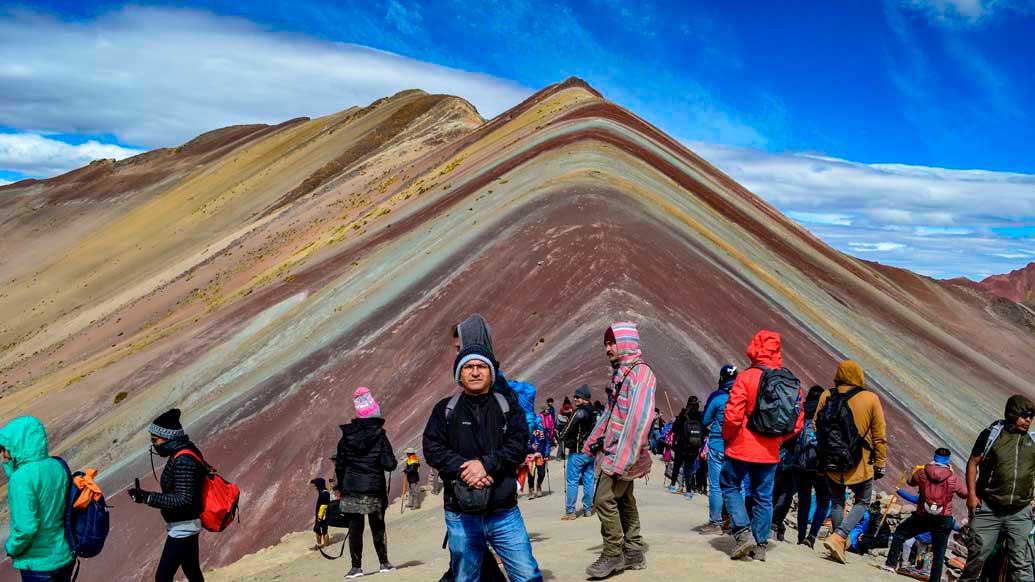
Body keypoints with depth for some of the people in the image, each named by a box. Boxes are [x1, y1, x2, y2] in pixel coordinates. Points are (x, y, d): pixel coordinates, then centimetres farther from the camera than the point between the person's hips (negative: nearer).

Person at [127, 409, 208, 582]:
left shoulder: (184, 461, -23)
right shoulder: (182, 454, 6)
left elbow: (184, 500, -27)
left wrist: (147, 497, -26)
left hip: (182, 528, -10)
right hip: (186, 526, 10)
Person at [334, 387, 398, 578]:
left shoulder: (346, 437, 0)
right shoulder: (379, 435, -9)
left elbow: (340, 466, 4)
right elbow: (389, 464, -14)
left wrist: (341, 487, 15)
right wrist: (393, 462, 8)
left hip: (351, 490, 1)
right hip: (375, 490, -1)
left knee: (355, 527, 6)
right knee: (378, 527, 13)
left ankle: (356, 566, 7)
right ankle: (384, 563, 20)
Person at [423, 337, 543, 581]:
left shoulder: (508, 406, 7)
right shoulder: (445, 409, 7)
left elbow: (518, 445, -5)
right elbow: (432, 449, -3)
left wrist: (485, 464, -19)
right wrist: (463, 469, -17)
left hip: (504, 513, -1)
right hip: (461, 515, 1)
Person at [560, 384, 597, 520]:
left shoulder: (579, 413, -16)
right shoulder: (595, 413, 8)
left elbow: (568, 431, -12)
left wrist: (563, 440, 5)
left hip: (577, 452, -7)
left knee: (572, 481, -3)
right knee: (588, 480, 12)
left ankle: (570, 512, -3)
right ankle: (588, 509, 17)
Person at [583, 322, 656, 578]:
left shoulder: (640, 373, -17)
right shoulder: (621, 373, 13)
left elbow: (639, 419, -25)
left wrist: (621, 460, -28)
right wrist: (593, 440, 21)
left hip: (625, 454, -9)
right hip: (618, 452, 9)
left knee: (604, 500, -8)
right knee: (624, 501, 13)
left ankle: (613, 554, 3)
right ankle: (633, 553, 22)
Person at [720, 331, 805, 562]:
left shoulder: (746, 377, -13)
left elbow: (733, 415, -16)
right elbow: (797, 422, 5)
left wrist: (727, 438, 1)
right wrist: (778, 439, 16)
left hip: (742, 447, -4)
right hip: (770, 451, 5)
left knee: (730, 485, 12)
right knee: (763, 496, 13)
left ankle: (743, 533, -2)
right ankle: (760, 546, 17)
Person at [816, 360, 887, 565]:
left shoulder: (826, 396, -1)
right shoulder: (871, 399, -6)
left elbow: (816, 429, 3)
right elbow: (879, 436, -3)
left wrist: (820, 460, 13)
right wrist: (880, 464, 5)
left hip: (831, 461, 2)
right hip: (860, 464, -2)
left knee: (837, 503, 17)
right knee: (862, 502, 14)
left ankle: (840, 546, 19)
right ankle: (838, 537, -5)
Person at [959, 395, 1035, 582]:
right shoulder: (992, 434, 0)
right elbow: (972, 463, 1)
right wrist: (971, 494, -6)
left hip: (1020, 512, 2)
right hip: (988, 508, -2)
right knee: (978, 554, 4)